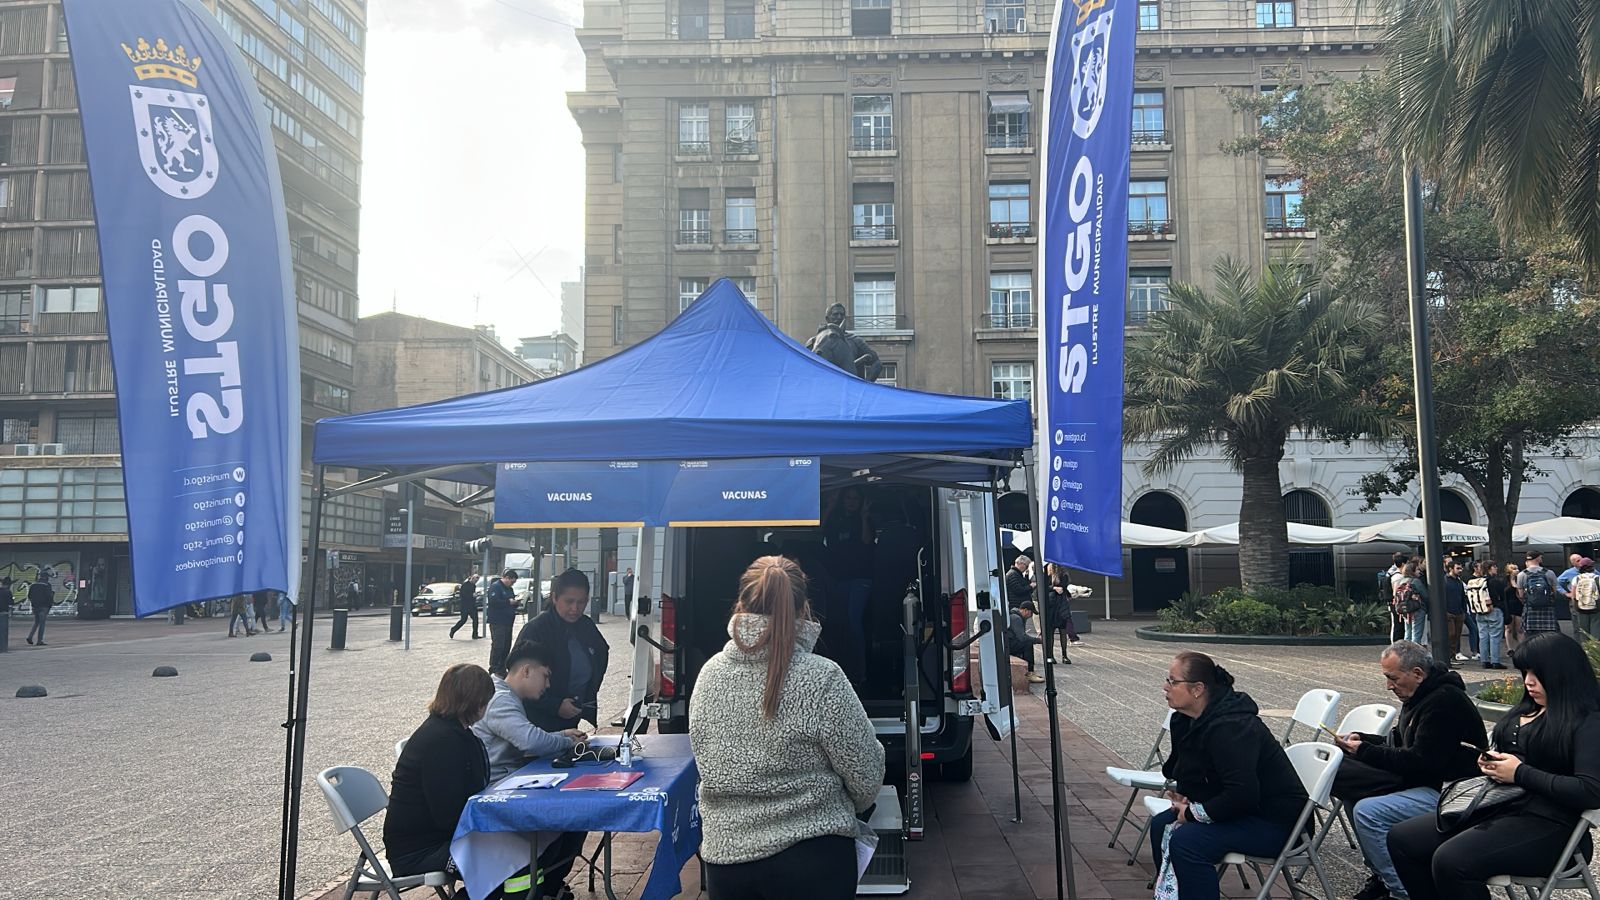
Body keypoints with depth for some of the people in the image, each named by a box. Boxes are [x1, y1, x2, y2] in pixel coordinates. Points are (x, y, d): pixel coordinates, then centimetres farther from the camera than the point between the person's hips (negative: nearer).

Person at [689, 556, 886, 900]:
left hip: (724, 855, 4)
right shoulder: (821, 679, -17)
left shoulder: (709, 673, -4)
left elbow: (707, 766, 7)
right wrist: (851, 807, 13)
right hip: (811, 859, -4)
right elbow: (867, 775, -9)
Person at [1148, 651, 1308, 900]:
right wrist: (1184, 797, -4)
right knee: (1161, 825, 5)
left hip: (1275, 821, -10)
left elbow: (1242, 794, -33)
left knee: (1186, 841, -27)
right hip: (1243, 811, 10)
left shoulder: (1230, 728, -27)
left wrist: (1194, 813, -22)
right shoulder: (1188, 721, 4)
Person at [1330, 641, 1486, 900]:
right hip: (1424, 782, 11)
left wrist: (1364, 751, -19)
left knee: (1368, 811, -24)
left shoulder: (1444, 701, -21)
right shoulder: (1422, 695, 11)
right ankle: (1381, 875, 9)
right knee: (1345, 778, 5)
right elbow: (1398, 743, 20)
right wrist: (1361, 740, 3)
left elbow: (1420, 761, -25)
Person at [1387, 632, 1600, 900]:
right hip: (1497, 806, 9)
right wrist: (1489, 762, 8)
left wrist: (1520, 773, -16)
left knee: (1450, 860, -31)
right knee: (1402, 839, -4)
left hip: (1546, 825, -9)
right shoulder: (1527, 710, 17)